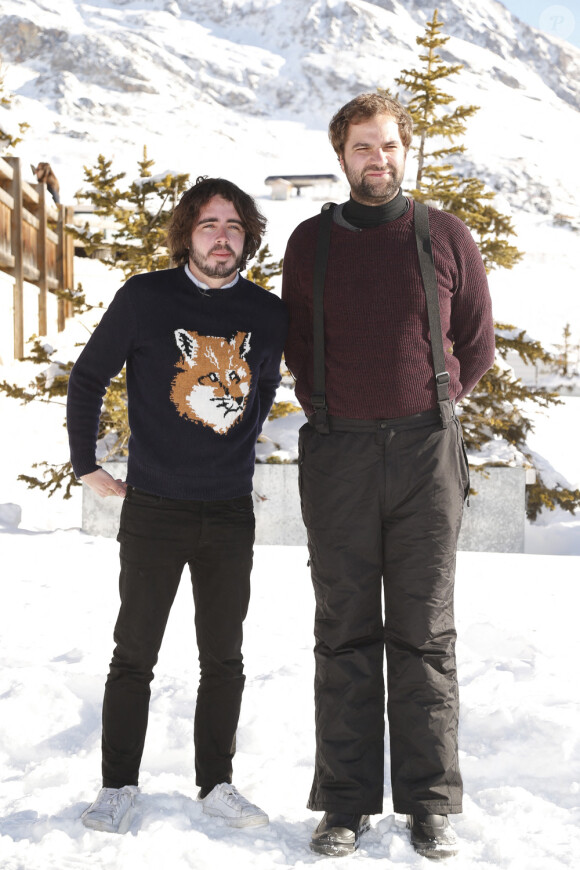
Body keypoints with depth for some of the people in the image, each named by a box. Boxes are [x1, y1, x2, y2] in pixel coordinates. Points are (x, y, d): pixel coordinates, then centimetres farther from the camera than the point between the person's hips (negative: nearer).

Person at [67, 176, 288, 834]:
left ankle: (217, 784, 21)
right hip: (153, 508, -3)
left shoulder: (268, 314, 2)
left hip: (230, 512, 3)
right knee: (134, 655, 3)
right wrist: (87, 466, 1)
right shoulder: (144, 298, -7)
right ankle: (118, 787, 15)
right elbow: (88, 377, 2)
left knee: (223, 658, 9)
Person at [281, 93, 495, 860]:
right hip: (338, 453, 1)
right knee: (345, 633, 3)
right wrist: (329, 412, 8)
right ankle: (347, 802, 9)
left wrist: (428, 407, 6)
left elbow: (477, 345, 11)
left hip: (426, 451, -1)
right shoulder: (310, 243, 10)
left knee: (425, 632, 2)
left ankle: (430, 804, 8)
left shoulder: (445, 237, 7)